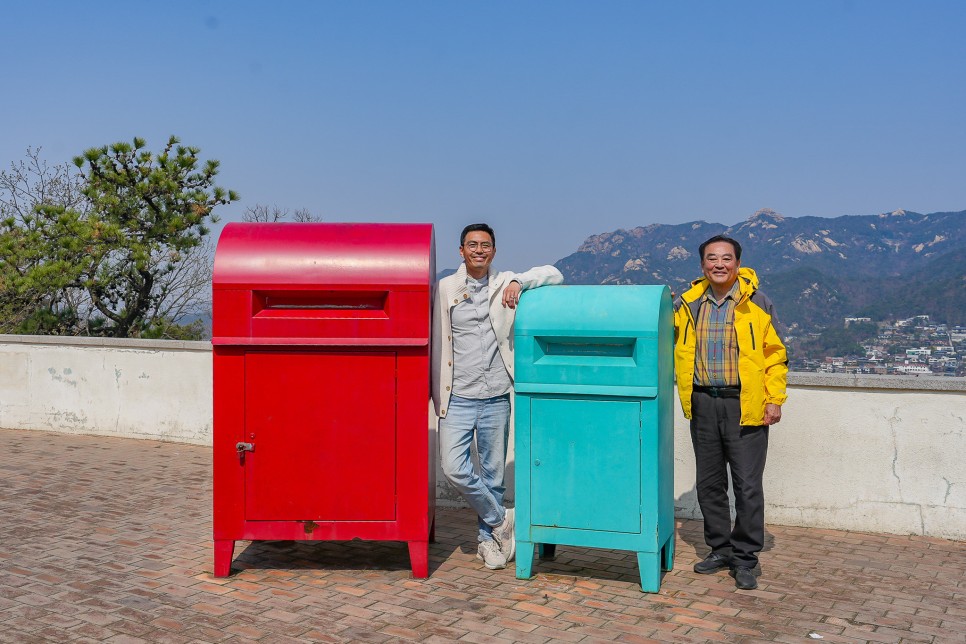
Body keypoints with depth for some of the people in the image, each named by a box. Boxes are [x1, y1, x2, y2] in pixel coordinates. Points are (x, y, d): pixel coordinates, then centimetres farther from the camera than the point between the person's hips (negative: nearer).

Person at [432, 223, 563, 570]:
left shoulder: (505, 284, 6)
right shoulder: (446, 288, 4)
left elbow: (554, 274, 5)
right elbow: (438, 344, 6)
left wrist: (519, 282, -13)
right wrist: (438, 396, 4)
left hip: (496, 398, 1)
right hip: (458, 398, -1)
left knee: (493, 474, 8)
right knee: (454, 468, -11)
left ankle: (487, 537, 27)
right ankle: (500, 519, 12)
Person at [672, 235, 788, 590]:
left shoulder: (757, 304, -2)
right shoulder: (687, 304, 5)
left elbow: (776, 354, 1)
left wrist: (775, 398, -5)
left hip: (745, 406, -4)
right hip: (703, 404, 4)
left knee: (747, 487, 0)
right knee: (709, 484, 12)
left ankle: (746, 559, 14)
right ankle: (720, 550, 28)